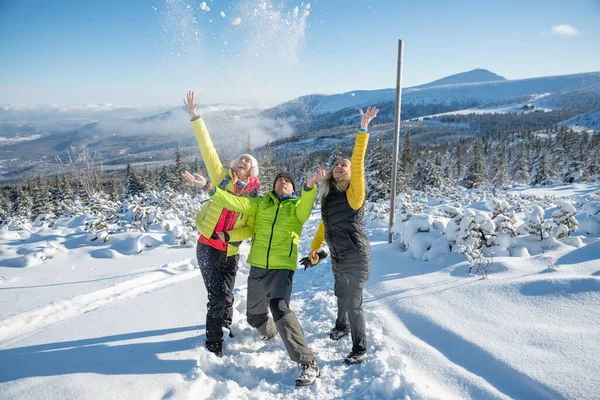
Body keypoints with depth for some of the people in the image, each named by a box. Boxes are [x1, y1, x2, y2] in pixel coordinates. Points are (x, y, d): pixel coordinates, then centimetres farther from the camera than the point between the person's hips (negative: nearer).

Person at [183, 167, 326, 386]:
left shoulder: (297, 205, 2)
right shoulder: (261, 202, 8)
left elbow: (305, 209, -22)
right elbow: (236, 202, -4)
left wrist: (310, 186, -42)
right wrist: (208, 187, -16)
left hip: (282, 268, -4)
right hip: (258, 268, 5)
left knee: (280, 308, -28)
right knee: (254, 315, 20)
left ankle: (308, 363, -21)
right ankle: (271, 332, 56)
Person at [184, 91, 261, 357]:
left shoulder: (255, 195, 0)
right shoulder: (222, 177, -1)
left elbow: (252, 227, -2)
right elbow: (208, 149, -7)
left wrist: (230, 235, -17)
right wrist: (195, 118, -12)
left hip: (230, 252, 2)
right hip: (207, 247, -1)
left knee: (226, 296, 12)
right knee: (218, 297, -4)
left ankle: (225, 327, 44)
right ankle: (213, 343, 16)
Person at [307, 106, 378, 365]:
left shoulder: (354, 193, -17)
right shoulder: (329, 195, 3)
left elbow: (358, 163, -31)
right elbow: (324, 224, 14)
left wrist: (363, 129, -37)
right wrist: (314, 247, 18)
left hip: (356, 258, -7)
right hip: (337, 257, 7)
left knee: (353, 303, 1)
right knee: (341, 296, 25)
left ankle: (360, 349, 20)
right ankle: (342, 325, 52)